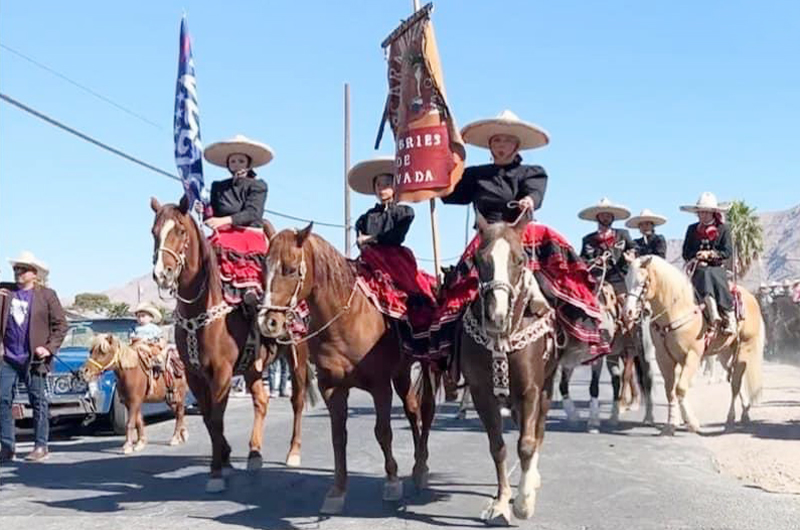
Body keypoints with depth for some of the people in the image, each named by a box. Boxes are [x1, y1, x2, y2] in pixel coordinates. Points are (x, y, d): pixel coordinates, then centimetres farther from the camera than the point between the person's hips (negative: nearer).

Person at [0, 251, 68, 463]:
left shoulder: (47, 295, 0)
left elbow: (60, 324, 0)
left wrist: (50, 348, -10)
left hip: (33, 358, -3)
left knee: (39, 403, 3)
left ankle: (41, 447, 11)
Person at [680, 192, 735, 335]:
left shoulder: (723, 229, 10)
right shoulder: (692, 229, 15)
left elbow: (728, 252, 0)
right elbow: (686, 253, 11)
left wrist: (711, 254, -12)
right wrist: (697, 257, -8)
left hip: (717, 268, -1)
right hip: (698, 269, 1)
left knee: (717, 282, -34)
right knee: (705, 276, -34)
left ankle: (730, 319, -35)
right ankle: (713, 313, -52)